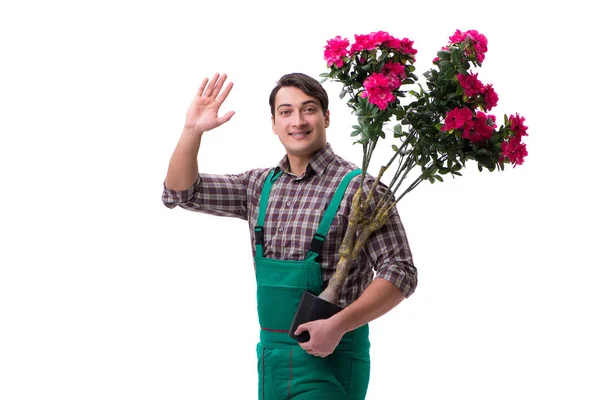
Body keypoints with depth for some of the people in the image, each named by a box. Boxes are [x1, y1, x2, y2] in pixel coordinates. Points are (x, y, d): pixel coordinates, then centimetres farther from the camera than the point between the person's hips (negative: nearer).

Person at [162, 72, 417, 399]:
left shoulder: (357, 188, -10)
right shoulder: (260, 185, 8)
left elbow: (400, 274, -14)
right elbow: (181, 192, 12)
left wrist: (337, 325, -24)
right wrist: (192, 130, -4)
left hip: (327, 358, -6)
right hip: (269, 355, 6)